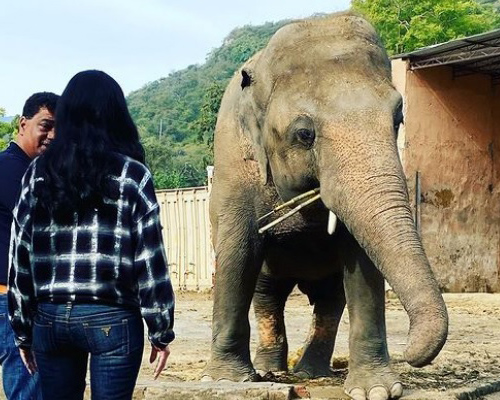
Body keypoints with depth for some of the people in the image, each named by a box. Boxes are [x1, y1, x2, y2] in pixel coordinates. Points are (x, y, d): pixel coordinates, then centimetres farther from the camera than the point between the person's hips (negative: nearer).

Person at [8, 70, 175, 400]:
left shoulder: (39, 173, 4)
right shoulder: (131, 175, -4)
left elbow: (21, 257, 5)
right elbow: (150, 260, -6)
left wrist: (24, 329, 12)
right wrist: (161, 331, 1)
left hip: (51, 317, 3)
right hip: (112, 320, -3)